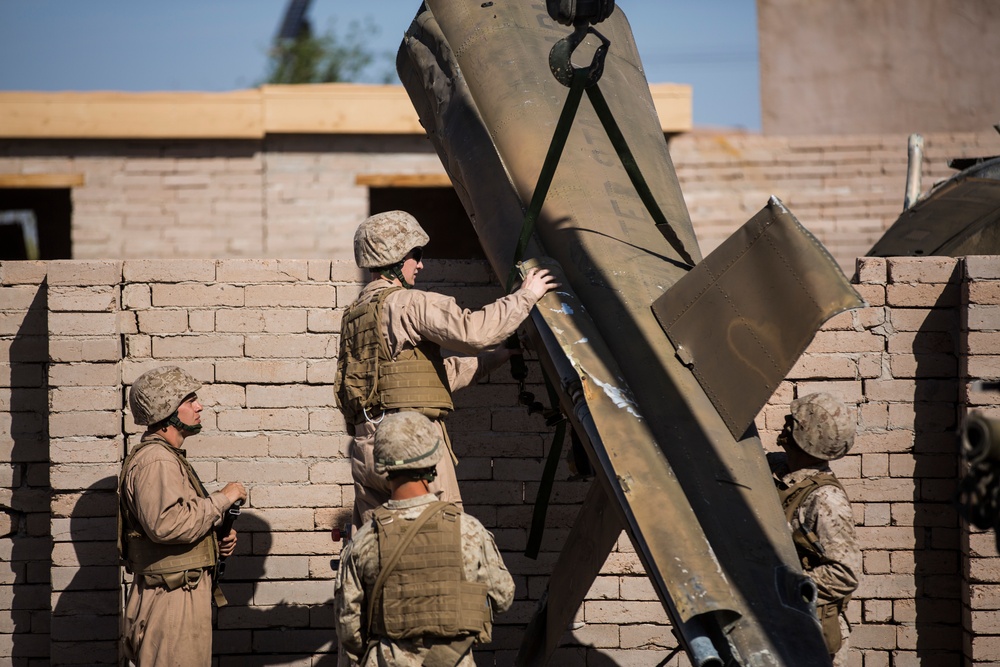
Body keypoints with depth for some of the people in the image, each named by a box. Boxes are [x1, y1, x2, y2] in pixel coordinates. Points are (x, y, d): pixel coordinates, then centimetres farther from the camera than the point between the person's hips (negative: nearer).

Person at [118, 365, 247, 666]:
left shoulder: (168, 458, 22)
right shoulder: (155, 461, -14)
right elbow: (166, 523, -30)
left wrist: (217, 542, 11)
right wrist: (221, 499, -19)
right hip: (171, 603, -11)